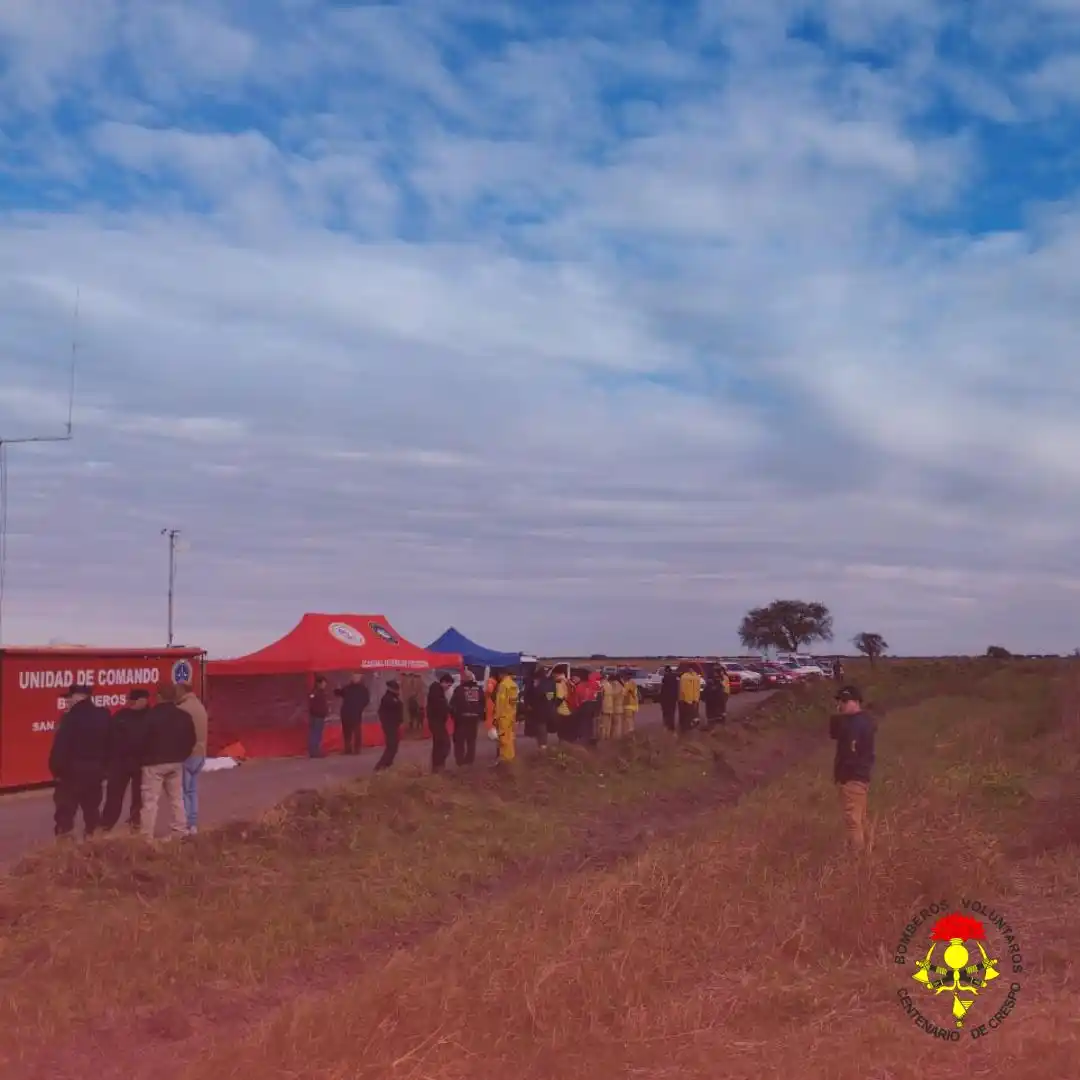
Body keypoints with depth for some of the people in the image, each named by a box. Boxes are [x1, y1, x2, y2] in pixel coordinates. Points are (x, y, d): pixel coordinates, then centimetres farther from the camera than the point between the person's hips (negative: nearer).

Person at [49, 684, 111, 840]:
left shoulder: (70, 718, -15)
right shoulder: (104, 716, 5)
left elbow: (60, 747, -18)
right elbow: (110, 744, 11)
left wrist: (56, 769, -11)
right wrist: (104, 767, 16)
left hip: (72, 771, -6)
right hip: (96, 770, 6)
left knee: (65, 812, -1)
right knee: (92, 809, 15)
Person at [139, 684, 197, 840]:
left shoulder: (151, 715, -13)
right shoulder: (184, 716, 5)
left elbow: (143, 739, -12)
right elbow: (192, 740, 10)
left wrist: (141, 758, 3)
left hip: (154, 762, -5)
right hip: (176, 762, 5)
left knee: (150, 800, -3)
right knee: (176, 798, 13)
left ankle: (147, 837, -5)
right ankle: (180, 832, 15)